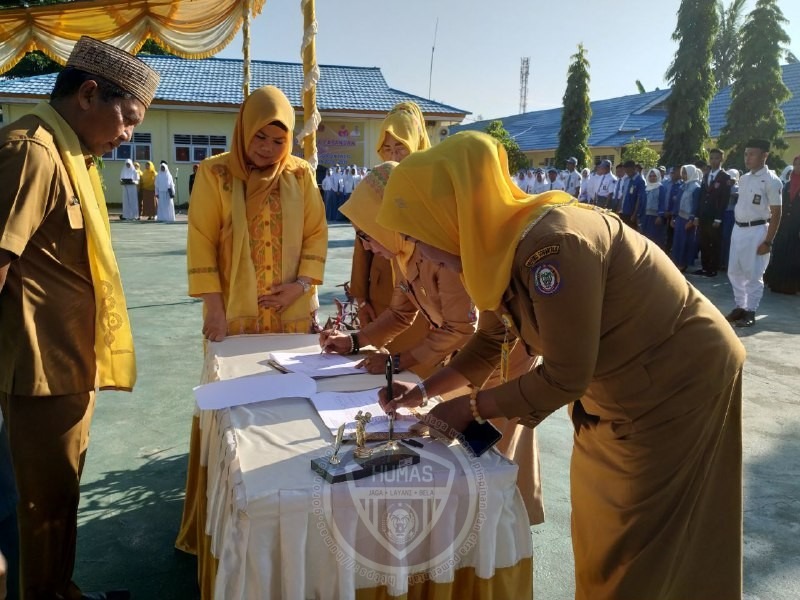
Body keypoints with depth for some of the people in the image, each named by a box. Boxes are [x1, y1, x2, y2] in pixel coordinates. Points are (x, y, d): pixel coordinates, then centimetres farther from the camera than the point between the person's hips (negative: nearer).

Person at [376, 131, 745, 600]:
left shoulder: (551, 246, -33)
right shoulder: (500, 246, -5)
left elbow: (564, 378, -26)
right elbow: (489, 345, 10)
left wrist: (471, 408, -15)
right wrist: (423, 391, 5)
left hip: (678, 382, -8)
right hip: (617, 390, 8)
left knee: (644, 547, 9)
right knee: (599, 527, 22)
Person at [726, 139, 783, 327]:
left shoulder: (771, 180, -11)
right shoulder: (743, 178, 11)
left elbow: (776, 213, -12)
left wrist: (768, 241, -15)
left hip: (757, 230, -8)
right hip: (738, 229, 8)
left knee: (753, 274, -1)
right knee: (734, 271, 11)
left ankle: (750, 312, 8)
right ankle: (740, 307, 24)